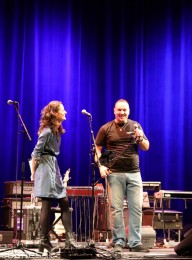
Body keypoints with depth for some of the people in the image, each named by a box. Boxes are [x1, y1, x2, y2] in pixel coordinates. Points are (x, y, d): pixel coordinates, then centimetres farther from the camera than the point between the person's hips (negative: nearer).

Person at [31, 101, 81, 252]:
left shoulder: (57, 131, 13)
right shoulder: (47, 131, -14)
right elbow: (36, 153, -12)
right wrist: (33, 173, -6)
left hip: (54, 166, 9)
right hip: (45, 167, -9)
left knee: (64, 202, 4)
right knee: (47, 205, -5)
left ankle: (69, 238, 4)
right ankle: (44, 241, 2)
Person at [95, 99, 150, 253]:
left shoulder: (135, 126, 10)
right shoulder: (106, 129, 5)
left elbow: (146, 148, 10)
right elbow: (97, 148, 7)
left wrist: (140, 138, -10)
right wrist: (101, 165, -7)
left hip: (134, 173, 2)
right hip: (114, 174, -2)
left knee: (136, 208, 0)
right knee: (116, 208, -1)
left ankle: (135, 242, 5)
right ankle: (118, 241, 7)